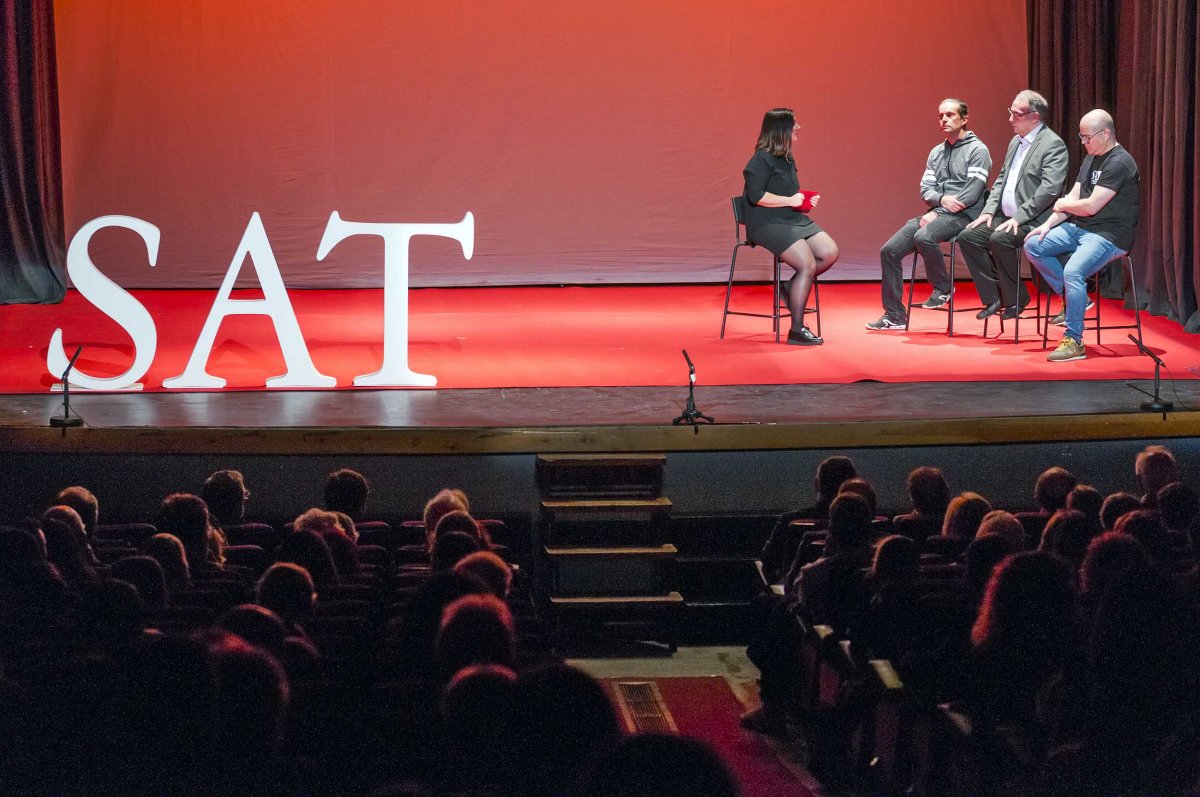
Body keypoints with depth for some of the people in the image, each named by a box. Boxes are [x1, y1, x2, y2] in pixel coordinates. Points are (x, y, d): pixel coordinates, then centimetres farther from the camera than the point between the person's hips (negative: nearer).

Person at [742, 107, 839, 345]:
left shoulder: (787, 160, 17)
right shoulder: (762, 160, -10)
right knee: (808, 265, -22)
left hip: (794, 219, 9)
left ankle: (792, 288, 6)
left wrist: (805, 201, 10)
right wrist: (790, 201, -16)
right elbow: (756, 196, -20)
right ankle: (796, 331, -16)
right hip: (767, 225, -9)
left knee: (830, 252, -10)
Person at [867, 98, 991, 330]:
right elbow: (926, 189, 14)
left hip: (962, 216, -7)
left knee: (924, 237, -36)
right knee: (889, 250, -8)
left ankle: (943, 289, -13)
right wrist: (941, 199, -11)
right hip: (936, 214, 7)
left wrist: (937, 213, -16)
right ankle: (894, 315, -2)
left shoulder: (977, 150, -3)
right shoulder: (936, 153, 20)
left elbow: (973, 192, -13)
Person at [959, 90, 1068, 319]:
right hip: (1005, 216, 9)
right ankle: (993, 298, 0)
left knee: (999, 239, -31)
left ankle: (1015, 299, -13)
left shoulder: (1053, 144, -11)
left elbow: (1049, 189, -20)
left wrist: (1019, 218, -22)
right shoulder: (1016, 142, 17)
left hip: (1033, 220, -9)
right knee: (968, 237, -5)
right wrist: (989, 210, 5)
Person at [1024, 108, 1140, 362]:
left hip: (1108, 235, -10)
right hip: (1079, 228, 10)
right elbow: (1073, 198, 14)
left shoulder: (1119, 164, -16)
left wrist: (1062, 205, -2)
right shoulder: (1090, 159, 15)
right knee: (1033, 246, -1)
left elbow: (1091, 206, -20)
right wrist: (1049, 224, 0)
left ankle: (1074, 342, -24)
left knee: (1073, 271, -31)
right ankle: (1073, 299, 6)